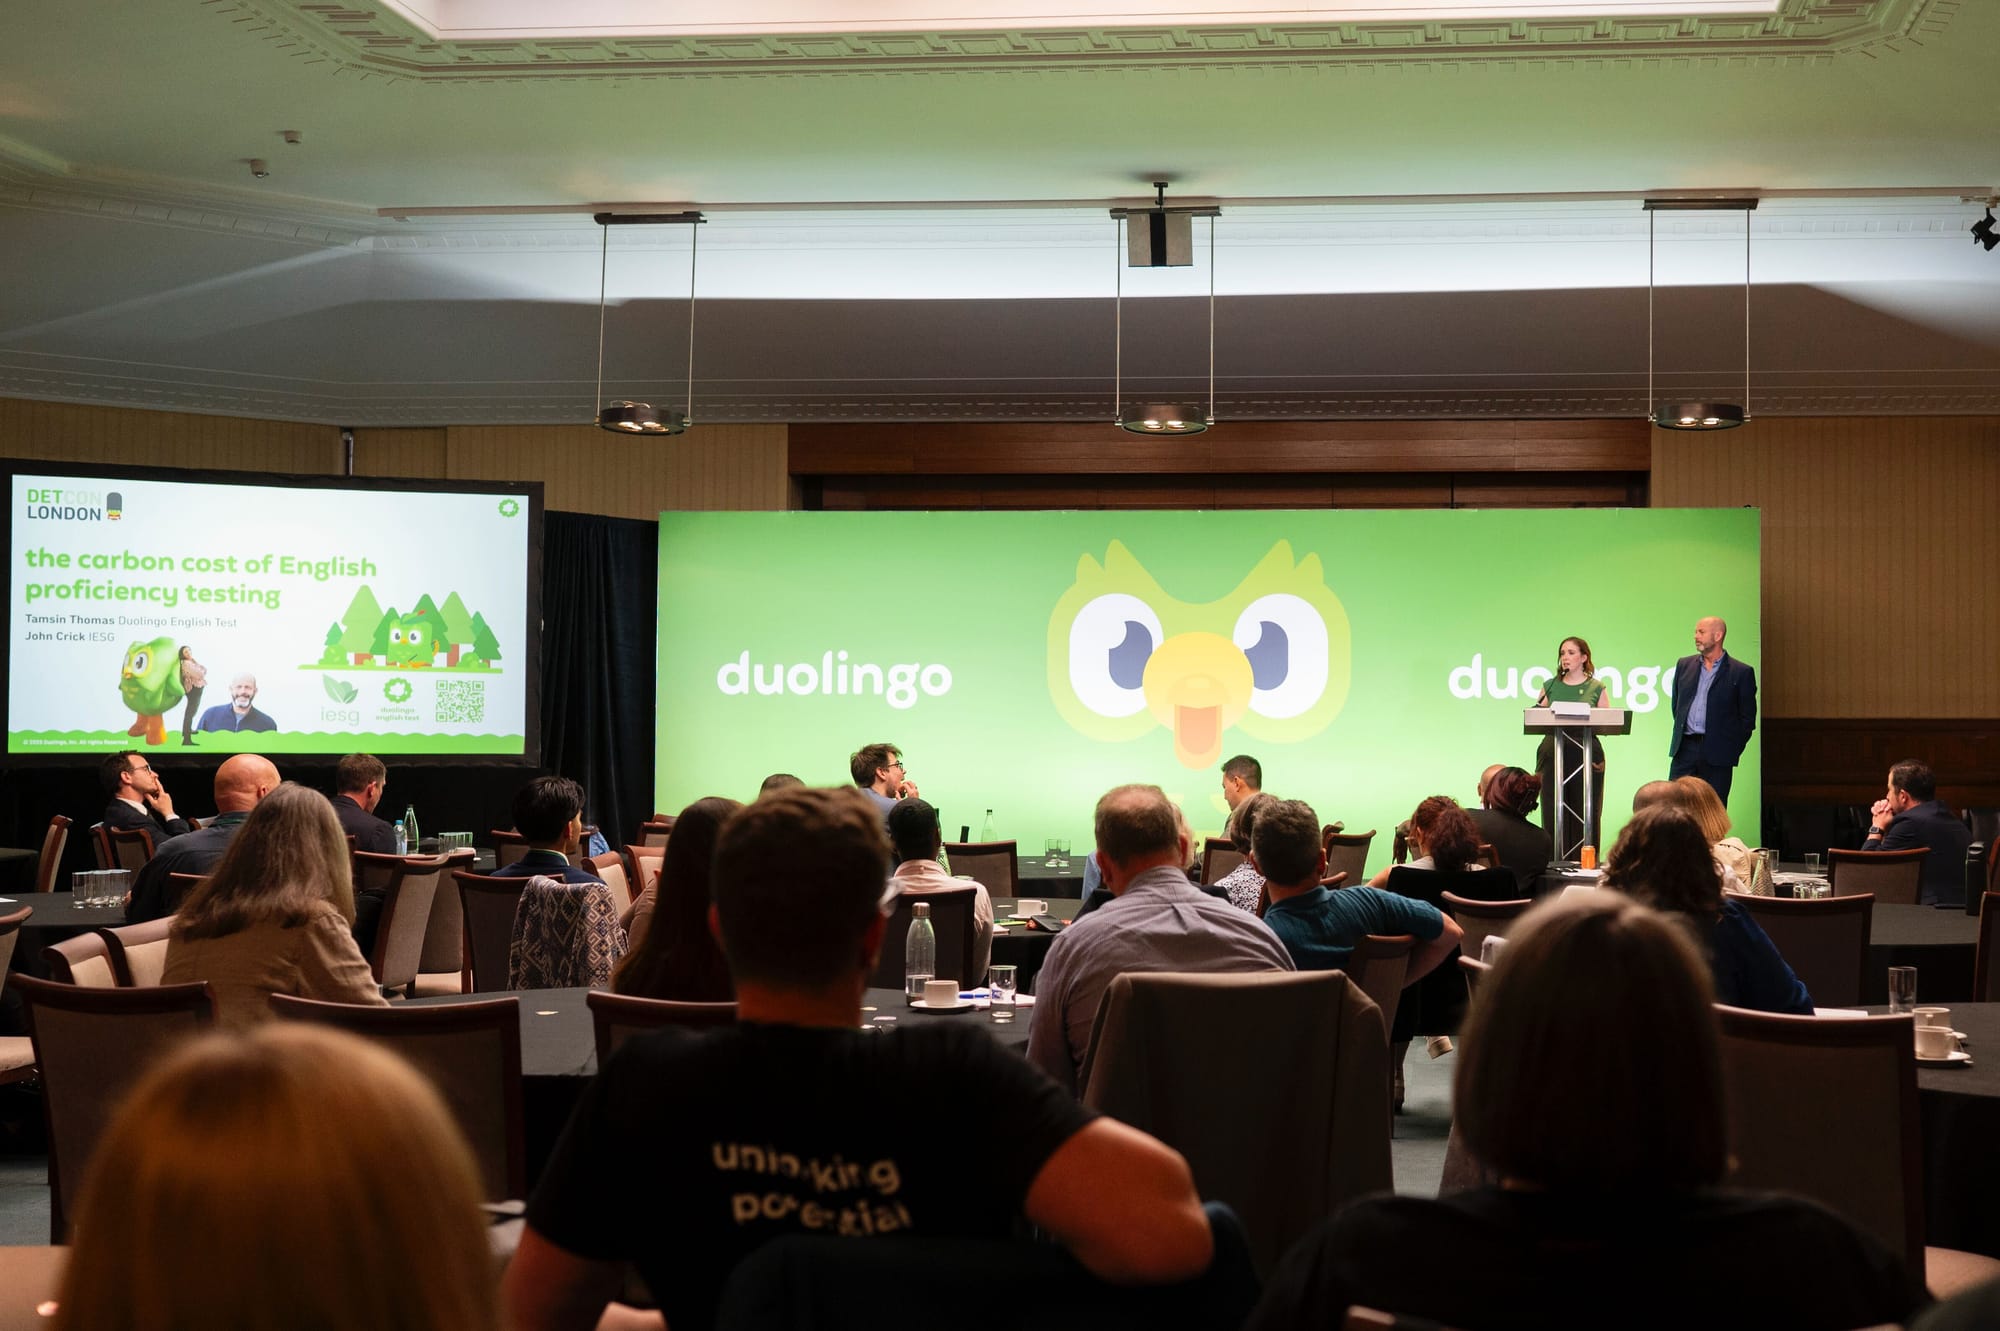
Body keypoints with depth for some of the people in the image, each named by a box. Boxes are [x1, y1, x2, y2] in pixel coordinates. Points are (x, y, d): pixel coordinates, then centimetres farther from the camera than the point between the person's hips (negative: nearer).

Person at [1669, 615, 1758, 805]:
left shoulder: (1741, 673, -1)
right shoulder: (1684, 665, 12)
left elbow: (1747, 718, 1)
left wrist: (1733, 750, -1)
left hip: (1717, 754, -3)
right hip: (1685, 750, 3)